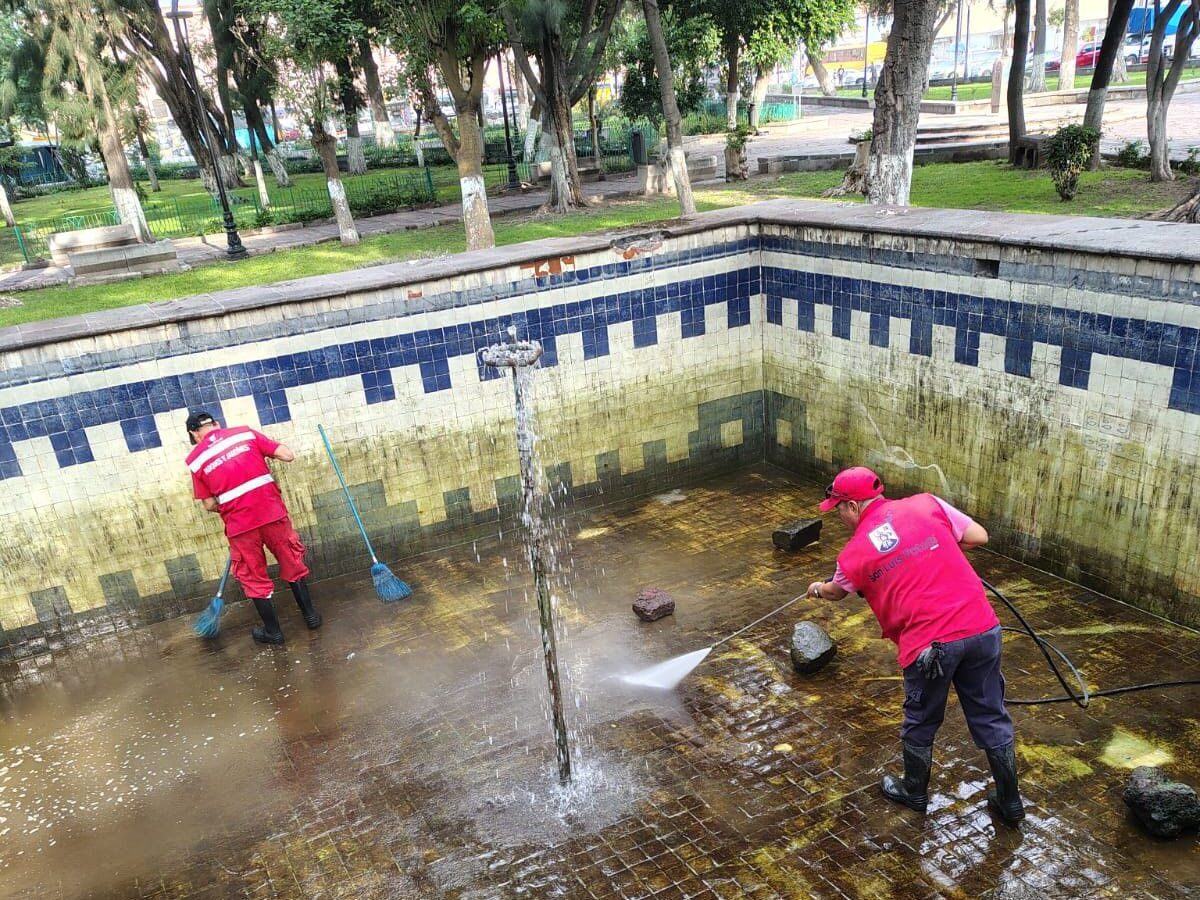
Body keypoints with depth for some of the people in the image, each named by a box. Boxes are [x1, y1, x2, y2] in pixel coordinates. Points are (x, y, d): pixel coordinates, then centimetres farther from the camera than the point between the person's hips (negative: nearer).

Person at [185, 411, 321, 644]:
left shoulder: (196, 459, 3)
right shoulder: (245, 433, 3)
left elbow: (209, 505, 5)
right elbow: (288, 455, 0)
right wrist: (266, 452, 20)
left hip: (239, 523, -1)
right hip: (272, 512, 1)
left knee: (254, 577, 17)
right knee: (292, 563, 20)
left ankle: (273, 631, 26)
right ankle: (310, 615, 29)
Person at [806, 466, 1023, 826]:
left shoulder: (856, 551, 2)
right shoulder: (927, 504, 4)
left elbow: (836, 591, 22)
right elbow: (979, 536, 7)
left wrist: (818, 588, 46)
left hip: (930, 645, -3)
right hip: (982, 628, 3)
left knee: (919, 726, 20)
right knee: (992, 719, 20)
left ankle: (914, 793, 41)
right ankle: (1010, 802, 34)